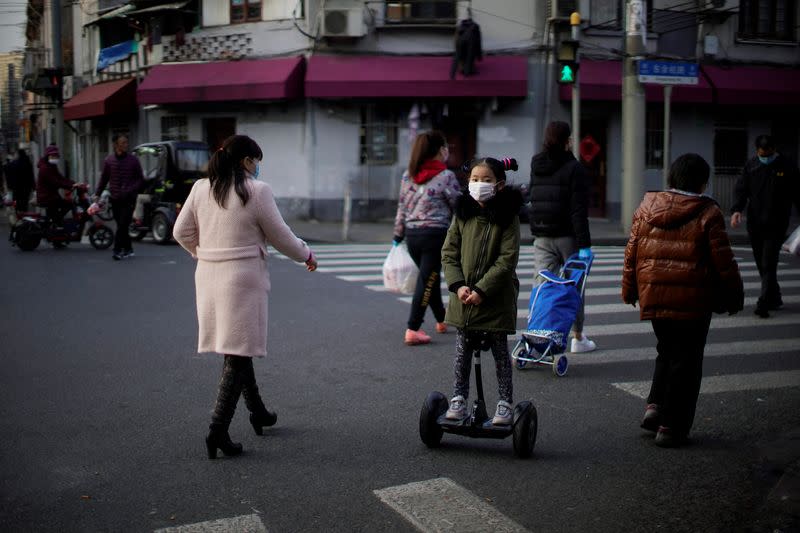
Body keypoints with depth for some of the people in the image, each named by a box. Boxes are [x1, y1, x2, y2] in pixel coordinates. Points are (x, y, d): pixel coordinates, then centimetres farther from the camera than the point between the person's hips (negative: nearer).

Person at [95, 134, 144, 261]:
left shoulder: (133, 160, 1)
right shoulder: (109, 160, 4)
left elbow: (140, 179, 4)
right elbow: (104, 179, 12)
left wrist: (131, 190, -12)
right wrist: (97, 194, 5)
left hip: (129, 199, -2)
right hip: (115, 199, 2)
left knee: (123, 225, -11)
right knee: (121, 225, 6)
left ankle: (117, 250, -9)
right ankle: (128, 249, 18)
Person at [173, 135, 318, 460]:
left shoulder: (201, 189, 5)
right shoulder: (257, 191, -11)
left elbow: (182, 232, 11)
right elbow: (280, 237, -5)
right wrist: (306, 255, 13)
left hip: (209, 277, 7)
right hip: (243, 280, -7)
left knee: (236, 346, 19)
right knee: (238, 354, -1)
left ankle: (257, 411, 33)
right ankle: (218, 429, -5)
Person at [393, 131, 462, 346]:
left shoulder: (408, 175, 8)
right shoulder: (446, 176, -9)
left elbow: (402, 207, 11)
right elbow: (458, 208, -3)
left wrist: (398, 236, 17)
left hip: (412, 234, 7)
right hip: (435, 234, -6)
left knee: (430, 278, 21)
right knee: (427, 281, -2)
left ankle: (442, 320, 38)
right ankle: (412, 330, -6)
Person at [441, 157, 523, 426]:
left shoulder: (507, 217, -8)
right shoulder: (462, 214, 3)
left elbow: (507, 260, -13)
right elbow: (449, 253, 3)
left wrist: (481, 289, -18)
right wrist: (458, 285, -11)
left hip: (496, 298, -3)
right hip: (463, 297, 3)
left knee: (500, 351, 8)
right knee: (462, 351, 11)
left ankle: (505, 403, 18)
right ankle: (459, 398, 24)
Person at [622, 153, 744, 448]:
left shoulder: (647, 208, 6)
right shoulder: (708, 214, -7)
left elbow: (632, 252, 8)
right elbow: (723, 260, -6)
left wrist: (630, 290, 17)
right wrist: (734, 296, 5)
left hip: (653, 296, 4)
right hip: (693, 300, -4)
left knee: (667, 350, 23)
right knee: (685, 360, 5)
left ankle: (655, 406, 9)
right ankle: (671, 427, 8)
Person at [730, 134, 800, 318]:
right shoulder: (750, 166, 5)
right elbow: (741, 190, 1)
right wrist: (736, 209, -16)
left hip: (776, 225, -3)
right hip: (755, 224, 4)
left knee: (769, 265, -11)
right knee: (762, 265, 10)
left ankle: (763, 304, -13)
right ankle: (774, 299, 25)